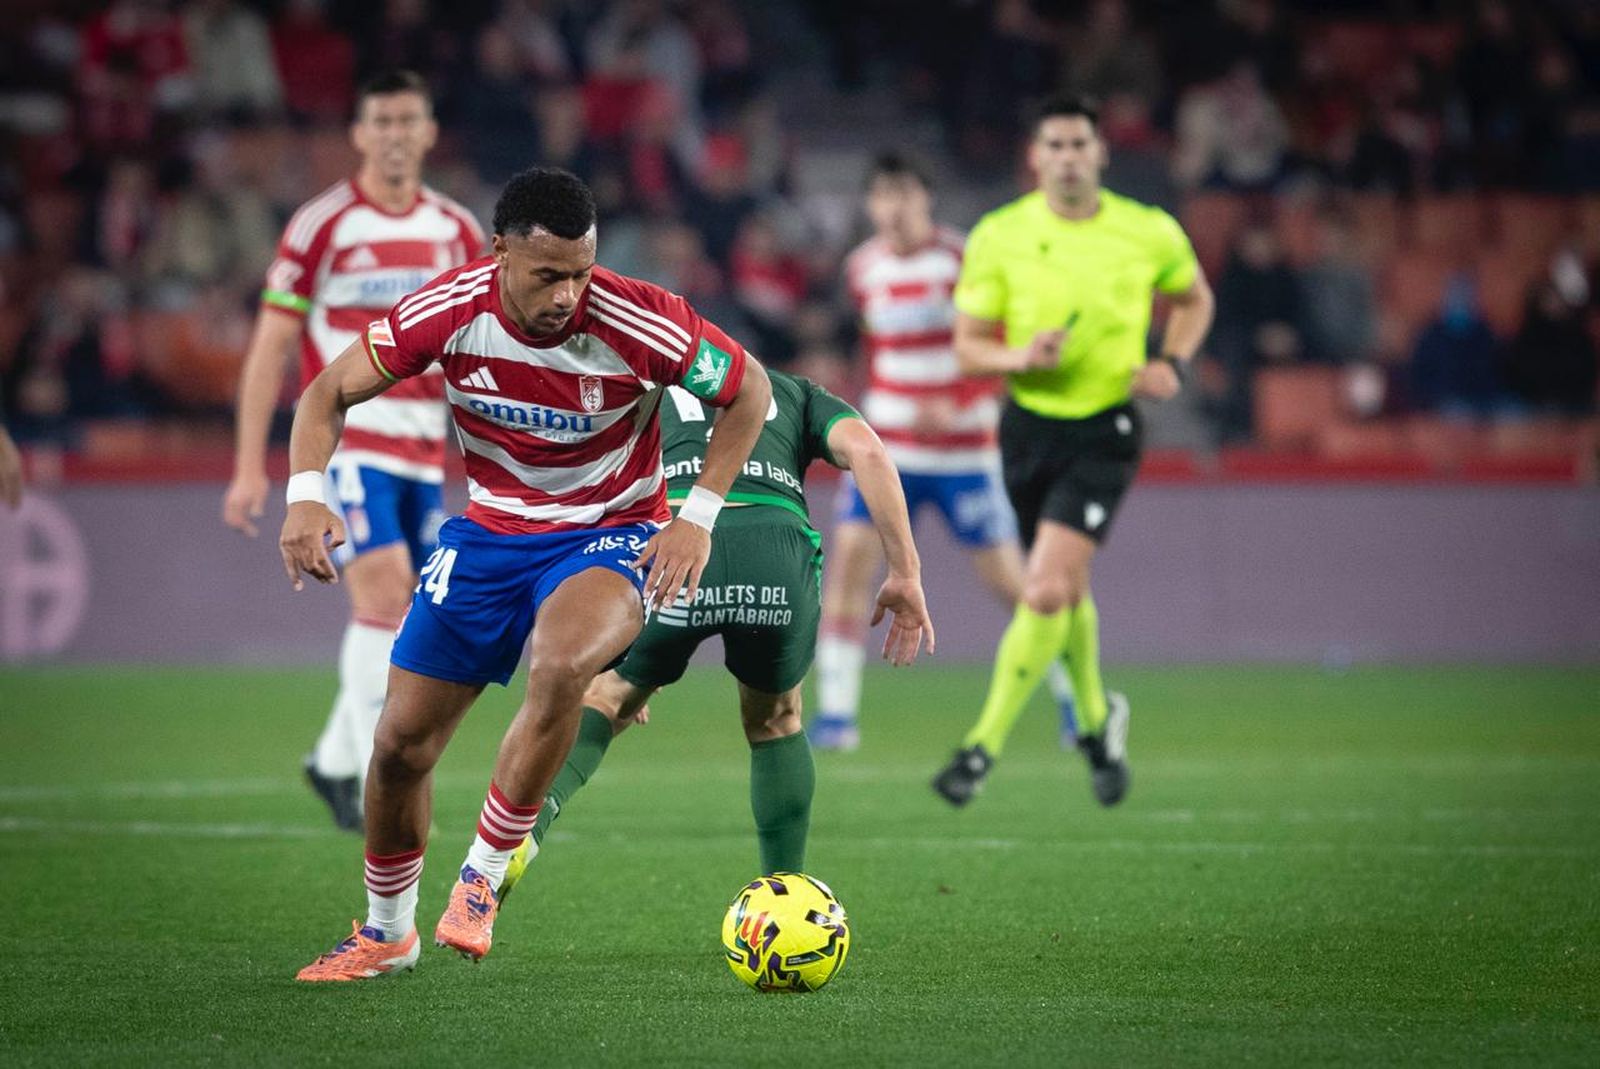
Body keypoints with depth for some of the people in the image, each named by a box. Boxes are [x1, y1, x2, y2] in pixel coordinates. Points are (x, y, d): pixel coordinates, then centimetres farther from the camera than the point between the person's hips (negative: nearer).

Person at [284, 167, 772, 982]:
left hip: (608, 536, -3)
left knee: (560, 665, -37)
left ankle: (483, 879, -18)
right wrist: (306, 493, -26)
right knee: (400, 742, 2)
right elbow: (328, 393, -7)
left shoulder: (633, 321, -24)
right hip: (488, 532, 3)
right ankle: (387, 931, 28)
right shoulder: (450, 311, -18)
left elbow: (750, 390, -8)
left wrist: (697, 517, -14)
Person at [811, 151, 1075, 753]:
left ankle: (1074, 697, 20)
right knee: (849, 555, -13)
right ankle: (835, 714, -9)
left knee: (1006, 576, 0)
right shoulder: (862, 268, 4)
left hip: (963, 448, -3)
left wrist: (955, 407, -23)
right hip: (886, 447, 3)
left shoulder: (963, 260, -10)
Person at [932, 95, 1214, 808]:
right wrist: (1019, 356, -23)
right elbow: (967, 345, -2)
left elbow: (1195, 298, 15)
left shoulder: (1150, 234, -4)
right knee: (1066, 593, 16)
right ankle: (1095, 716, 44)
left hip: (1104, 433, -2)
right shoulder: (998, 237, -4)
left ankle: (983, 748, -12)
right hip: (1028, 427, 3)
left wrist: (1174, 363, -3)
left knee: (1046, 592, -18)